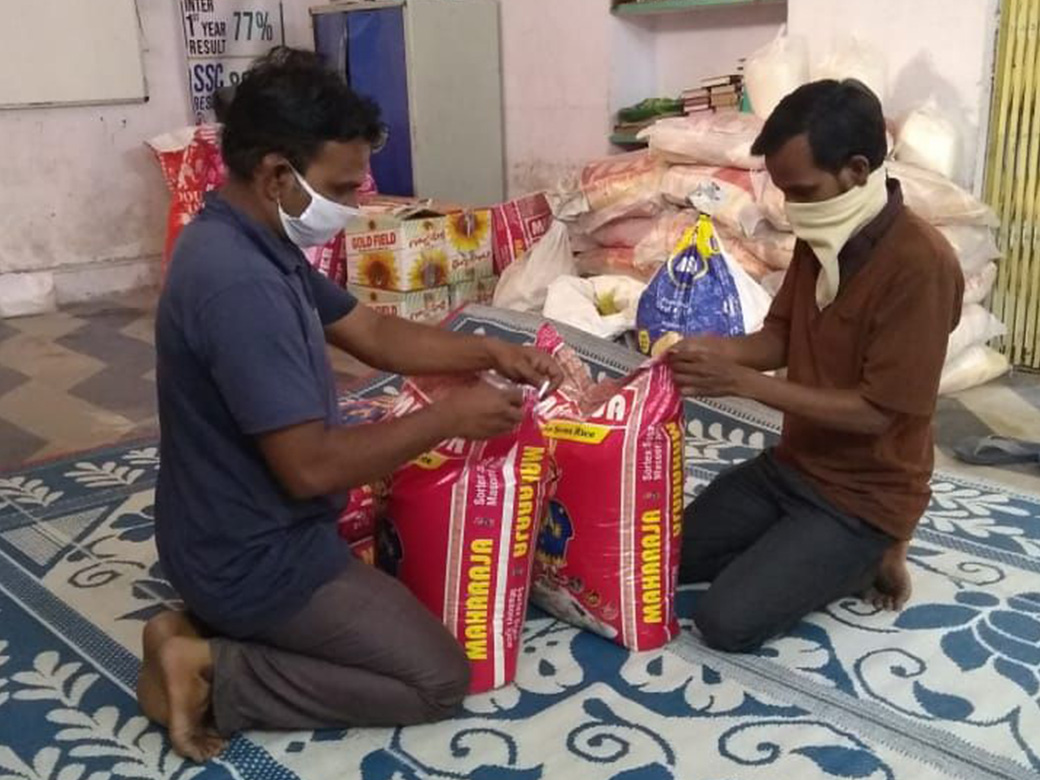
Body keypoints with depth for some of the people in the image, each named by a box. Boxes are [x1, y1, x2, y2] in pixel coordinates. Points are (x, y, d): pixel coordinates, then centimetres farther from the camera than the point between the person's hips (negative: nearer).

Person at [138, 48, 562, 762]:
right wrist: (450, 417, -20)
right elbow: (309, 466, -30)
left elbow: (373, 334, 10)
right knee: (439, 679, 0)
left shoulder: (249, 243, 2)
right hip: (256, 558, -9)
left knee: (403, 563, 30)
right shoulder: (240, 284, -30)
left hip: (235, 531, 10)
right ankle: (212, 674, -1)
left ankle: (211, 624, 15)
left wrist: (488, 352, -1)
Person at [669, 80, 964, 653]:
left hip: (865, 493, -8)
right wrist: (714, 350, -14)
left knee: (726, 622, -15)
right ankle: (813, 548, 17)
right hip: (792, 464, 8)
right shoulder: (823, 238, -1)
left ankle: (869, 553, 4)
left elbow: (875, 411, -26)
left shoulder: (921, 264, -26)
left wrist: (742, 382, -27)